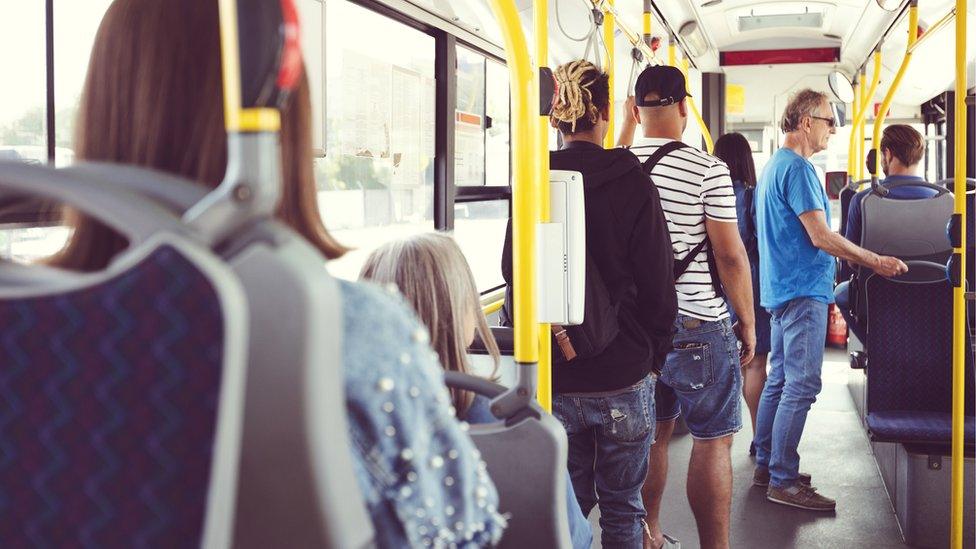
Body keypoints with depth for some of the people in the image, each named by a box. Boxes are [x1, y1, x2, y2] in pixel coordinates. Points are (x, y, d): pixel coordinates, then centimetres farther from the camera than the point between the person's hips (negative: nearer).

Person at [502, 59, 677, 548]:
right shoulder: (632, 183, -8)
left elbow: (511, 271, 3)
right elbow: (658, 283, -7)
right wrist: (655, 356, 7)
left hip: (552, 376, 2)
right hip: (624, 376, -2)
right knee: (622, 508, 13)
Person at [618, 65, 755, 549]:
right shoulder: (708, 170, -12)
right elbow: (730, 255, -11)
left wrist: (629, 121, 35)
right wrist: (748, 323, -1)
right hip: (698, 326, -5)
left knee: (652, 433, 17)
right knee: (713, 441, 4)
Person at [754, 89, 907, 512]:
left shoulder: (774, 165, 17)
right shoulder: (797, 168, -15)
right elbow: (821, 236, -19)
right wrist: (876, 262, -12)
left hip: (781, 287, 11)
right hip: (803, 290, -11)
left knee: (779, 379, 13)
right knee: (801, 385, -8)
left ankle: (767, 466, 20)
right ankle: (783, 481, -5)